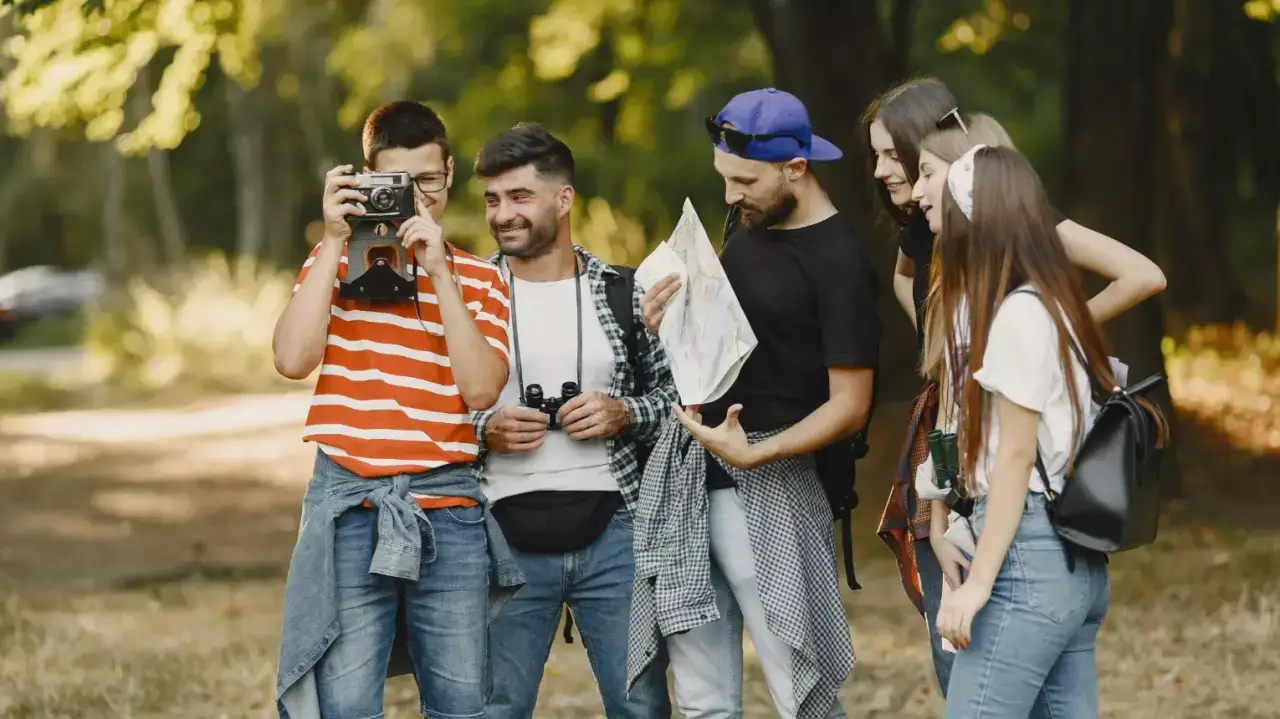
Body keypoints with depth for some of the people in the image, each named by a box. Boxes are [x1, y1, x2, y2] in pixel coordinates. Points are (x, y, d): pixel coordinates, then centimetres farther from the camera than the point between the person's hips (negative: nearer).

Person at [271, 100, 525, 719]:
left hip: (448, 508, 1)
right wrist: (334, 242, -7)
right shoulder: (335, 261, 9)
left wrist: (440, 272, -9)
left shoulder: (480, 279, 10)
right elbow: (293, 359, -8)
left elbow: (480, 389, -6)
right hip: (349, 506, -1)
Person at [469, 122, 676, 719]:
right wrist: (484, 430, -12)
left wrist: (625, 414, -10)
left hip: (613, 534, 0)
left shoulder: (623, 294, 4)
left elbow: (676, 390, 9)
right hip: (507, 541, 0)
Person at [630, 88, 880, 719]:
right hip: (683, 475, 8)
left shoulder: (838, 263, -13)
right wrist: (670, 323, 2)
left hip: (765, 486, -8)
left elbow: (849, 405, -13)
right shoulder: (747, 230, 11)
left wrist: (754, 454, -24)